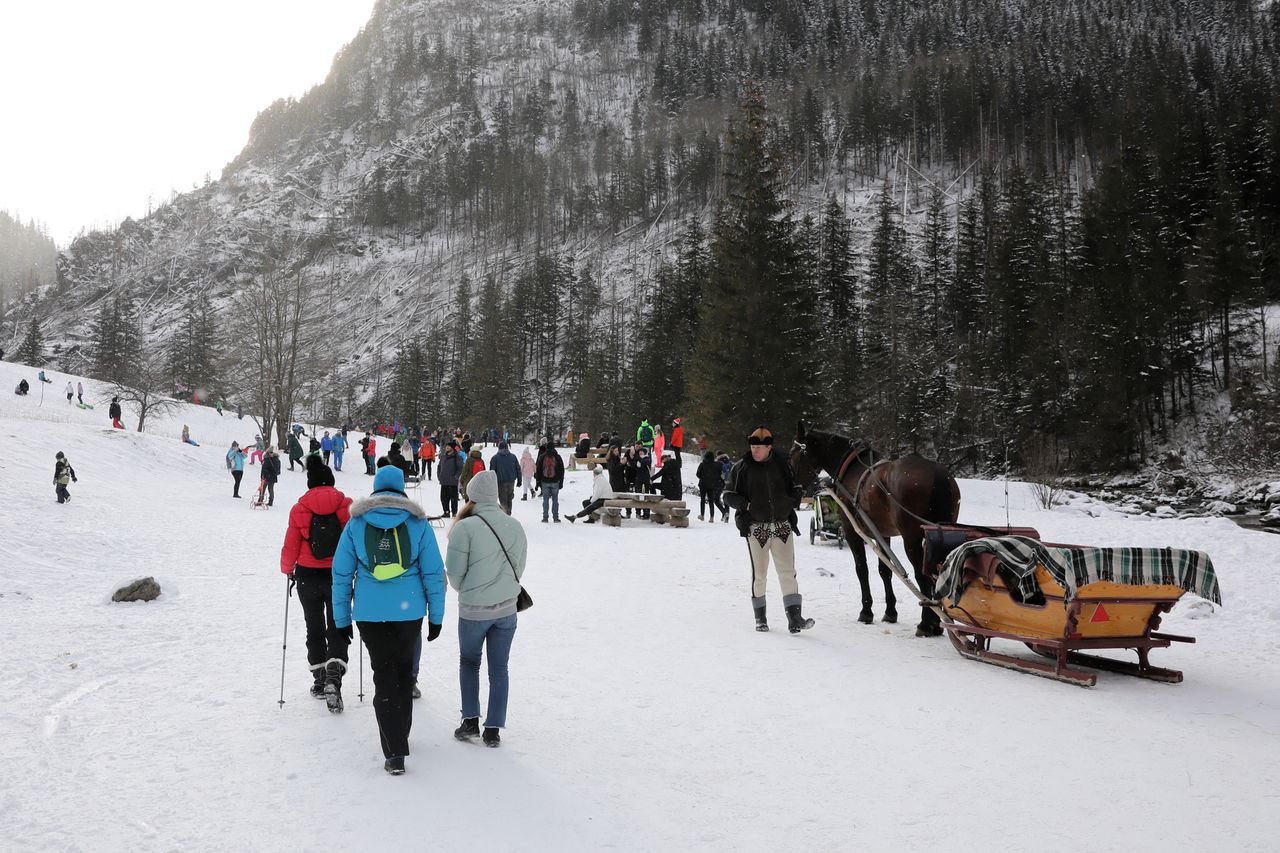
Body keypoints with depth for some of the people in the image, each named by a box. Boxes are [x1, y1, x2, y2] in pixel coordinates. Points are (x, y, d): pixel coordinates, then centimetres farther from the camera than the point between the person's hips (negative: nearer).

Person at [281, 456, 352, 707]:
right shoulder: (347, 505, -7)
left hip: (308, 577, 1)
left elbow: (290, 548, -3)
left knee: (315, 630, 17)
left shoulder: (299, 509, -6)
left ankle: (319, 680, 25)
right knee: (337, 630, 7)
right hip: (340, 577, -1)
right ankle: (333, 679, -13)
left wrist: (287, 570, 16)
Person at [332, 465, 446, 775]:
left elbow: (341, 573, 3)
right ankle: (399, 736, 32)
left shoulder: (356, 523, 2)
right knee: (404, 669, 18)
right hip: (409, 610, 0)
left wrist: (342, 618, 11)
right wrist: (436, 616, 7)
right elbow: (434, 572, -1)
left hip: (369, 613, 0)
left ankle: (395, 753, -2)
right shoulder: (418, 523, 0)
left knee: (384, 674, 6)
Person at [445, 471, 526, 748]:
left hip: (473, 610, -3)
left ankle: (470, 720, 17)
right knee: (499, 668, 11)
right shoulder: (515, 527, -1)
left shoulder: (465, 528, -16)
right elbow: (519, 568, 7)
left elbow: (455, 572, -12)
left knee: (469, 662, 19)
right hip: (506, 608, 3)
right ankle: (493, 729, 15)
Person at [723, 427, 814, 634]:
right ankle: (760, 617, 19)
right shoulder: (742, 467, -2)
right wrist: (745, 505, -14)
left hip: (782, 526, 2)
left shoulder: (782, 464, 4)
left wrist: (793, 502, -1)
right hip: (756, 528, -1)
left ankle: (794, 618, -7)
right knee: (759, 574, 6)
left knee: (787, 572, -4)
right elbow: (729, 494, 1)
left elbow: (795, 488, 18)